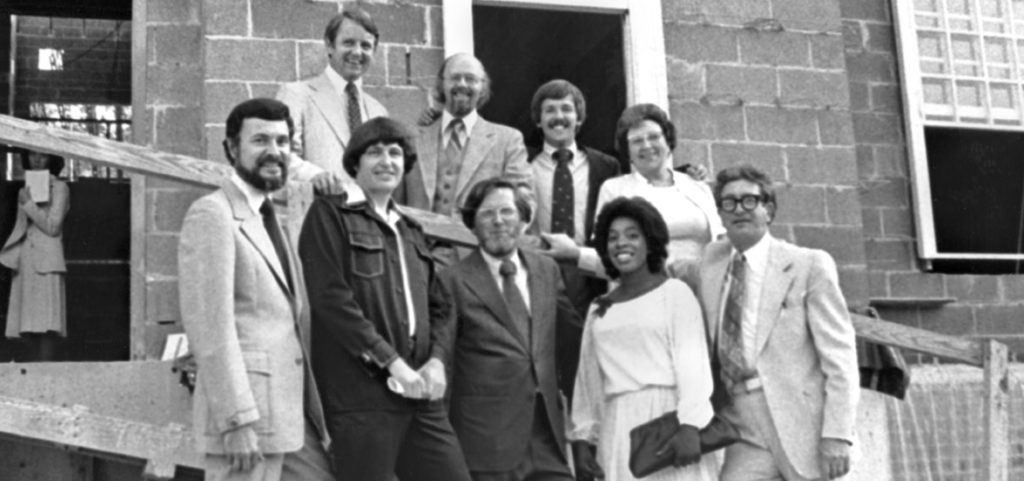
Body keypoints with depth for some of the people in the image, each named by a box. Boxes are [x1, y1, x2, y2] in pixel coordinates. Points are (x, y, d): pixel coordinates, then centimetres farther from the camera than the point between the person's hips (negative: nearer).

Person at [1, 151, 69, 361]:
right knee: (30, 327, 3)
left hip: (47, 263, -6)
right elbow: (20, 227, 23)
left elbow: (53, 227, -6)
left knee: (46, 327, -13)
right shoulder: (25, 190, 19)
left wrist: (28, 204, -7)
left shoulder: (60, 188, 2)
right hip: (25, 263, 6)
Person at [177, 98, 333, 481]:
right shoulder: (211, 215, -9)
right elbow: (210, 327, -16)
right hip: (244, 412, -8)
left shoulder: (271, 219, 18)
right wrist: (238, 421, -20)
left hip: (293, 412, 8)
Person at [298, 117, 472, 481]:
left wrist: (437, 360, -1)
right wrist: (392, 362, -13)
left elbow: (439, 307, 19)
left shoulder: (410, 230, 22)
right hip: (362, 395, -6)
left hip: (421, 393, 6)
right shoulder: (329, 214, 1)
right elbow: (332, 299, -10)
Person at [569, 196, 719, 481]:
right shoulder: (599, 310, 16)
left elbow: (691, 361, -7)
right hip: (619, 430, 4)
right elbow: (588, 380, 16)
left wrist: (690, 425, -17)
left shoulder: (675, 293, 2)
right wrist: (582, 437, 11)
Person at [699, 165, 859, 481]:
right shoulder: (712, 260, 11)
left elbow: (839, 354, -6)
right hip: (745, 433, 3)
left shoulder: (810, 265, -2)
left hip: (800, 426, -3)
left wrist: (837, 435, -14)